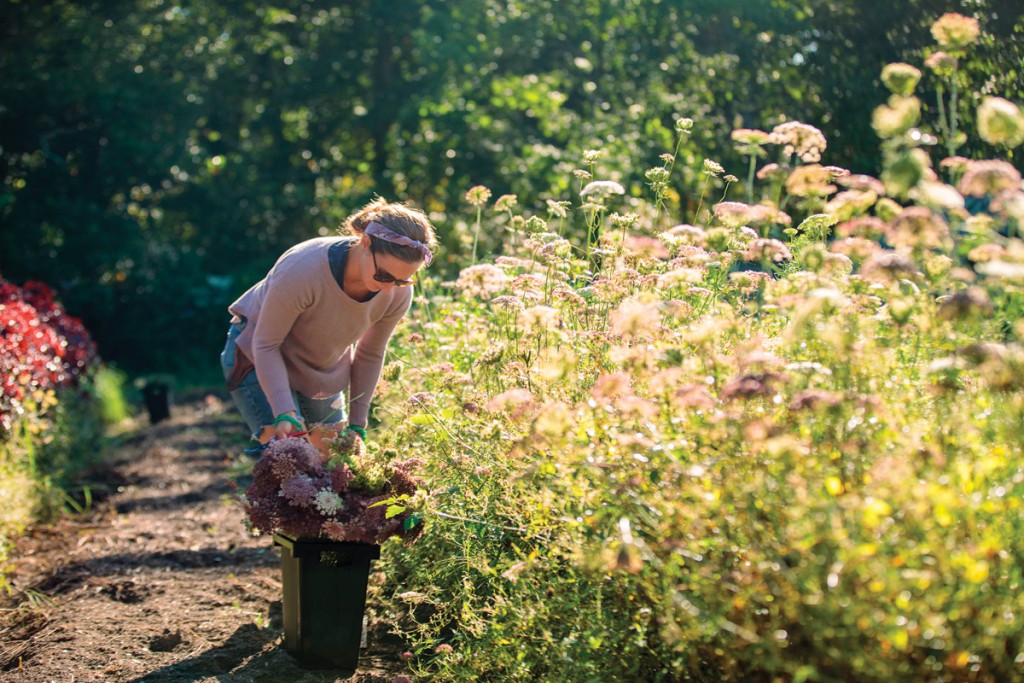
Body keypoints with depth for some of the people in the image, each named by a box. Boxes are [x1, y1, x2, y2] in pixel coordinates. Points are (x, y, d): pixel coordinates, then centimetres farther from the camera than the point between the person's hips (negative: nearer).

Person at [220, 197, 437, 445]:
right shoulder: (303, 269, -38)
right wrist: (284, 413, -37)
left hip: (324, 374, 6)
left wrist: (357, 425, -5)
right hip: (260, 362, -5)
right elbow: (266, 345, -27)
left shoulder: (398, 293, -22)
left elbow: (370, 355, -4)